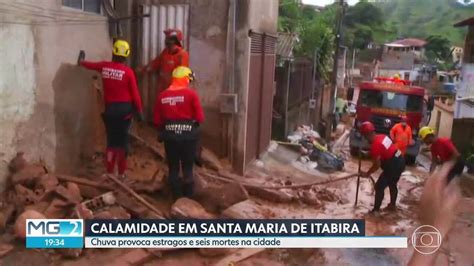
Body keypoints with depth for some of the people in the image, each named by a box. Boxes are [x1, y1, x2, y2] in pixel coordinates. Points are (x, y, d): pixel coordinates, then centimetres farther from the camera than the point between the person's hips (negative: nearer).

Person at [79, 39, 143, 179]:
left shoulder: (104, 66, 1)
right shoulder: (128, 71, -9)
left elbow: (90, 65, 23)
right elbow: (135, 94, -8)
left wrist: (81, 62, 45)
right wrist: (140, 111, 2)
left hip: (110, 108, 3)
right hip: (125, 108, -3)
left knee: (111, 140, 12)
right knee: (122, 140, 4)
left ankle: (109, 172, 14)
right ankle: (121, 173, 9)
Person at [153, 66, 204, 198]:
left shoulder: (162, 96, 2)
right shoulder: (191, 94, -8)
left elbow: (156, 120, 4)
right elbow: (200, 118, -10)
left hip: (169, 136, 2)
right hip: (188, 135, -2)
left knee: (173, 168, 12)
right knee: (188, 168, 10)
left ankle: (177, 197, 18)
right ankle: (188, 197, 16)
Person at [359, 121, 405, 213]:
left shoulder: (375, 145, -22)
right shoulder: (382, 136, 3)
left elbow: (377, 165, -18)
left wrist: (367, 173, -5)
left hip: (393, 165, -9)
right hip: (400, 161, 9)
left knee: (379, 187, 0)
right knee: (392, 184, 27)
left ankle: (376, 210, 6)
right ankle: (392, 205, 43)